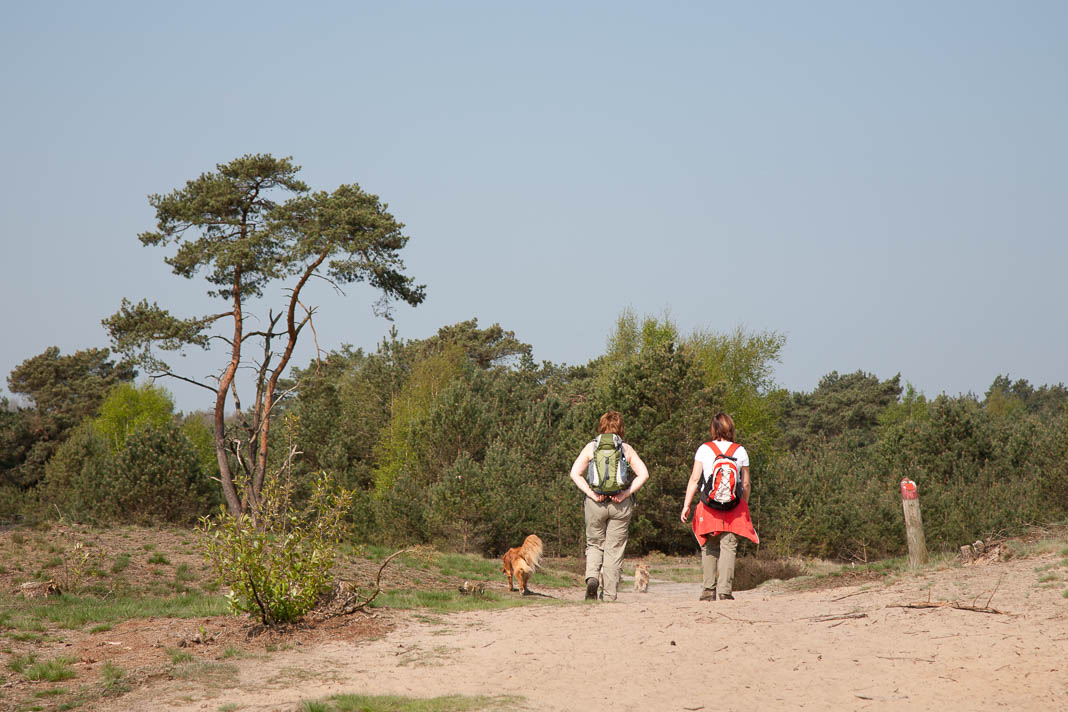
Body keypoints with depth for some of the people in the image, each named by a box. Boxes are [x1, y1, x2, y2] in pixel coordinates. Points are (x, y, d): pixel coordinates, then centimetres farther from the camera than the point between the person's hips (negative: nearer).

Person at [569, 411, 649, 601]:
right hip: (620, 505, 0)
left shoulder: (591, 447, 4)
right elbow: (643, 474, -5)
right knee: (615, 549, 6)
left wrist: (590, 493, -7)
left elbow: (575, 473, -5)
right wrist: (626, 493, -6)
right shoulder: (627, 449, 4)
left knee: (594, 544, 18)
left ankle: (592, 577, -8)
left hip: (595, 503, 0)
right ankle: (609, 596, 5)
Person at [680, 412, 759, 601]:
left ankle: (708, 591, 8)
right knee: (728, 547, -1)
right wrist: (744, 505, 19)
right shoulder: (740, 451, 4)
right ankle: (725, 590, -10)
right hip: (734, 507, 0)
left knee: (709, 548, 10)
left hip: (709, 505, 0)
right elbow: (746, 483, 7)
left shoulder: (704, 449, 0)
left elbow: (694, 479, -3)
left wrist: (686, 504, -1)